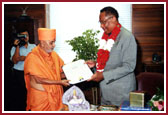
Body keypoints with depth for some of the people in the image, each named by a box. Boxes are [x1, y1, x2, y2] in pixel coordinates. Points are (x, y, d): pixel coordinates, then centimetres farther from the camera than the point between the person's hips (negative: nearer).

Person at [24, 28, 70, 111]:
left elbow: (61, 73, 10)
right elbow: (38, 80, -19)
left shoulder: (53, 54, 5)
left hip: (56, 95, 6)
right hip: (41, 97, -5)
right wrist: (60, 82, -19)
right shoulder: (33, 57, -15)